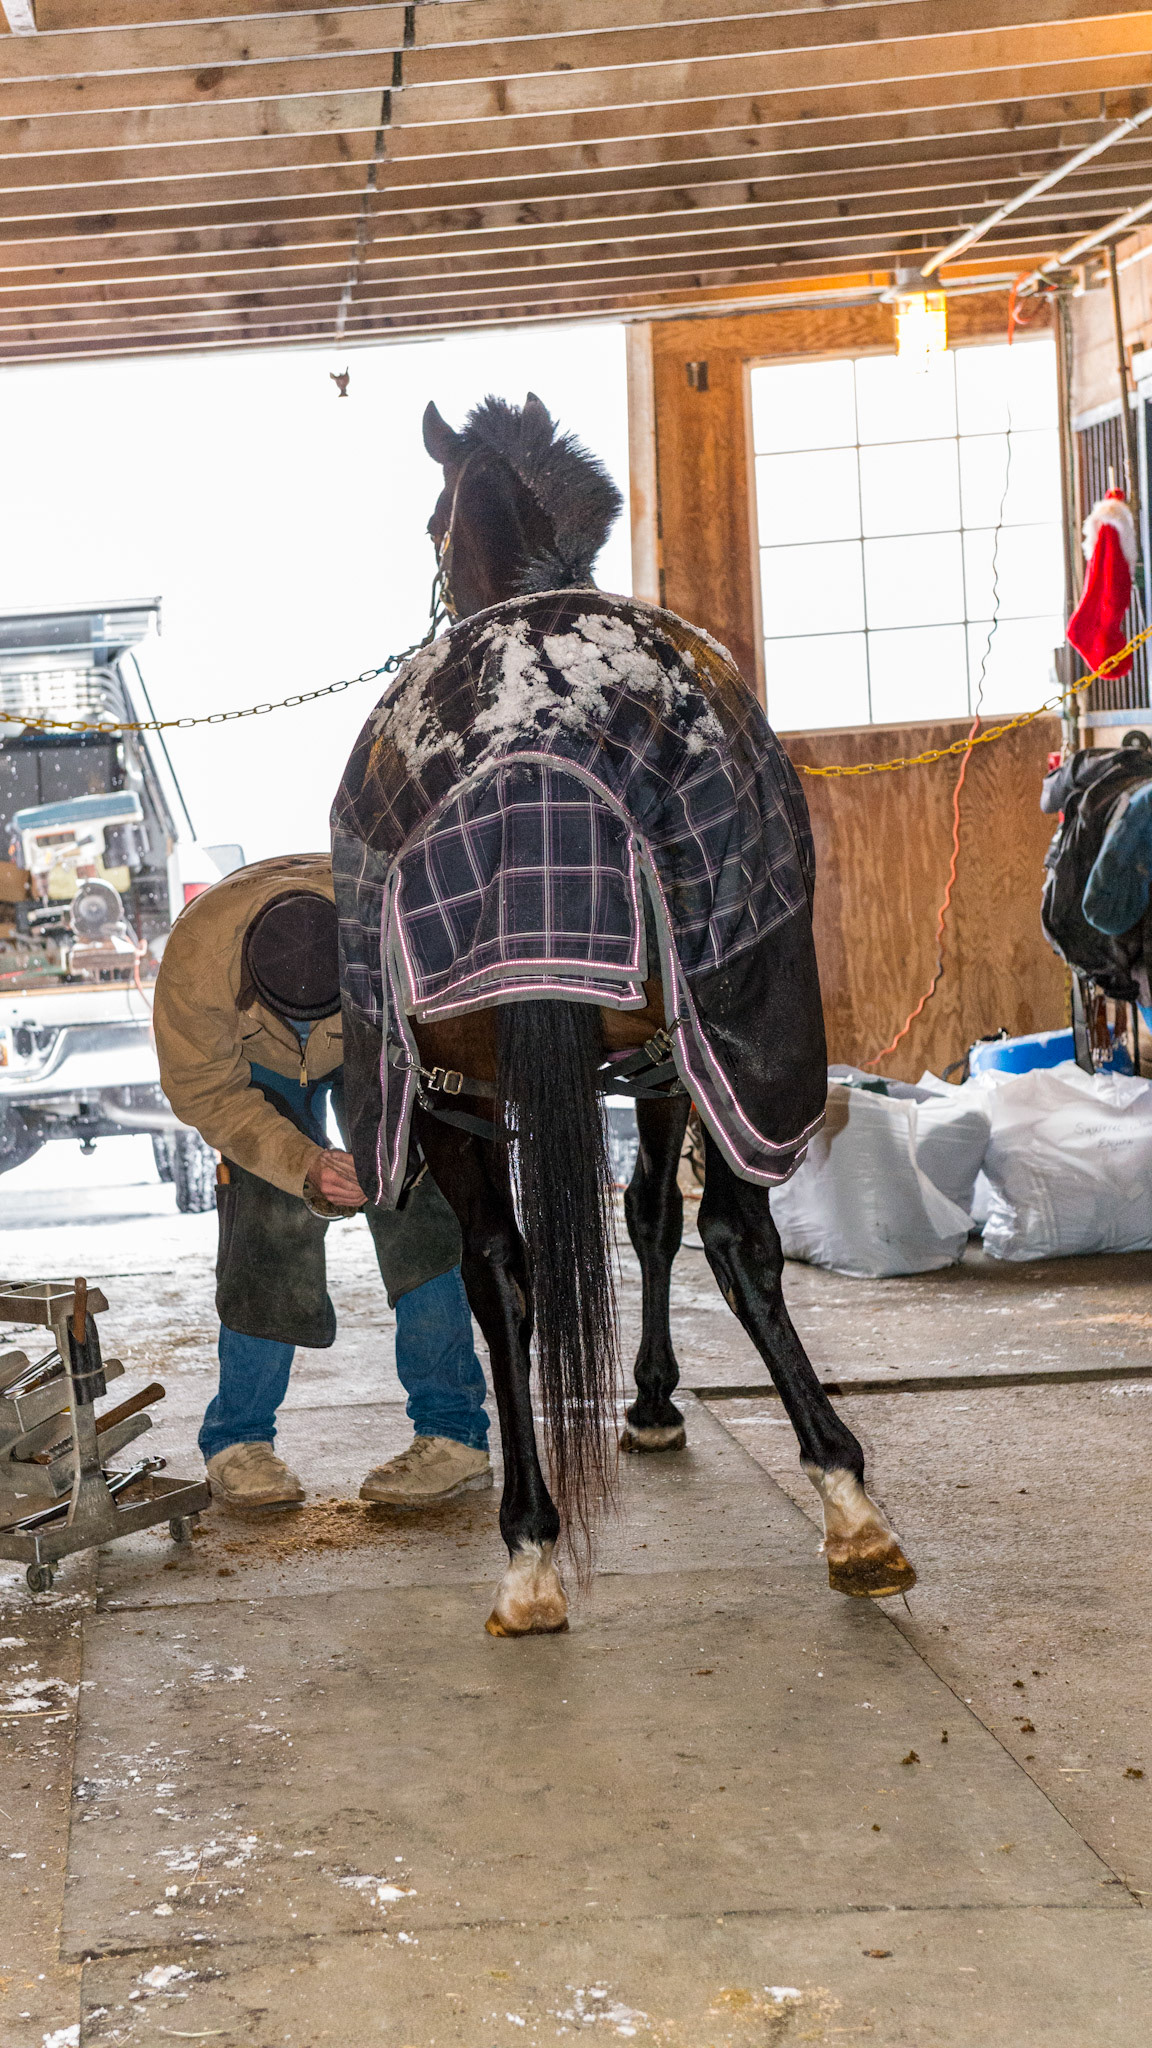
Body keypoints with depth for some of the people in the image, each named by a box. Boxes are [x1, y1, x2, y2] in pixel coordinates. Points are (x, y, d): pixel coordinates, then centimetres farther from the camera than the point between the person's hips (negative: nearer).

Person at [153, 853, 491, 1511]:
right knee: (270, 1224, -13)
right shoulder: (198, 951, -38)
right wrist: (305, 1165, -39)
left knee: (413, 1218, -13)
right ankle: (238, 1440, 3)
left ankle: (456, 1435, -6)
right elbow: (204, 1090, -26)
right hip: (257, 1063, 0)